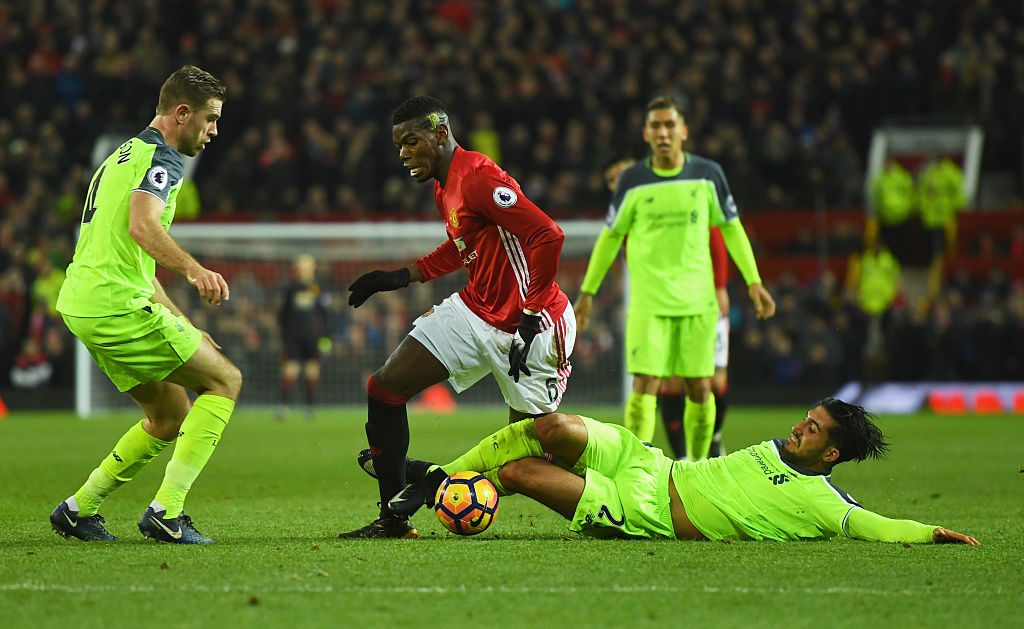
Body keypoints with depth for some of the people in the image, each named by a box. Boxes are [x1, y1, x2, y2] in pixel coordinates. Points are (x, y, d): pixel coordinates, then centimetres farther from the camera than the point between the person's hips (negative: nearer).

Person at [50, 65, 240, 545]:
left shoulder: (126, 155, 25)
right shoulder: (160, 158, -8)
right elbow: (142, 225, -29)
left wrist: (183, 326, 28)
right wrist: (193, 269, -44)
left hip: (81, 306, 10)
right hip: (119, 307, -10)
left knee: (171, 418, 18)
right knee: (224, 380, -2)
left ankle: (78, 508, 17)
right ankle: (166, 512, -11)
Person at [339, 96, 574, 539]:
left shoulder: (479, 178, -21)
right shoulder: (443, 187, 10)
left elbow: (548, 237, -27)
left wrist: (530, 317, -25)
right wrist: (402, 278, 20)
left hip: (528, 328, -9)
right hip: (474, 312, 9)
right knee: (384, 388, 0)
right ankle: (394, 516, 7)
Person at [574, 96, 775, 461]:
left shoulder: (707, 175, 2)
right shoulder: (633, 181, -1)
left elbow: (731, 228, 11)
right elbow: (611, 236, 10)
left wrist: (753, 282, 6)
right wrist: (587, 291, 11)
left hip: (697, 300, 1)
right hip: (648, 303, -1)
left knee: (699, 388, 3)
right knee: (645, 386, -11)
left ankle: (697, 465, 19)